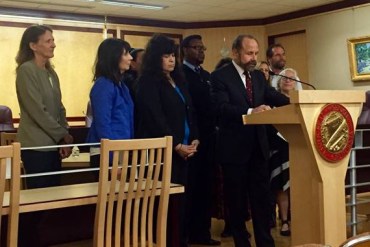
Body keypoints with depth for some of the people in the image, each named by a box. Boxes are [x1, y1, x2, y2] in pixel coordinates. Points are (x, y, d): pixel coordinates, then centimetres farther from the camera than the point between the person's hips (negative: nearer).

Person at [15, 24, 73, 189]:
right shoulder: (26, 70, -12)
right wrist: (64, 136, -11)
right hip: (36, 146, -7)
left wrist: (64, 136, -1)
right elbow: (38, 111, -17)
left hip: (54, 144, 7)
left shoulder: (51, 72, 13)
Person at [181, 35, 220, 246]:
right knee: (189, 188, -1)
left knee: (205, 187, 10)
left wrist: (213, 129, 4)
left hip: (207, 138, 7)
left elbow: (211, 104, 16)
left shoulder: (206, 75, 18)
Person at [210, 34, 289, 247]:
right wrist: (250, 112, -35)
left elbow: (274, 96, 2)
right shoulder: (220, 77, -8)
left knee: (262, 196, 9)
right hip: (234, 148, -5)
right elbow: (222, 108, -21)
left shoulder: (259, 76, 11)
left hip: (258, 147, 5)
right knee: (237, 199, 8)